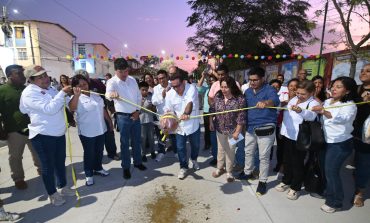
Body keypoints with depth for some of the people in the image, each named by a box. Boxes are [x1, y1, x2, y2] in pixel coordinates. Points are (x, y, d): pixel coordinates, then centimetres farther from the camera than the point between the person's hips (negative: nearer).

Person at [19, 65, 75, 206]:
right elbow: (49, 109, -25)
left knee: (60, 162, 17)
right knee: (48, 165, 6)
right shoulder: (29, 93, -13)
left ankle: (62, 187, 34)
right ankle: (52, 195, 22)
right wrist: (62, 93, -22)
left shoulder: (50, 89, 11)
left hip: (59, 133, 7)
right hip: (43, 135, -7)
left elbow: (69, 104, 18)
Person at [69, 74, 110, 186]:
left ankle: (98, 168, 38)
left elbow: (103, 110, 16)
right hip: (87, 132, -5)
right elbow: (72, 108, -34)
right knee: (89, 153, 7)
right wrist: (76, 95, -49)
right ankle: (89, 174, 23)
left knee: (99, 151, 18)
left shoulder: (96, 95, 8)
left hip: (100, 129, 6)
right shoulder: (76, 98, -11)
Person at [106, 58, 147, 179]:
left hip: (135, 115, 5)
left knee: (137, 140, 15)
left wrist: (137, 111, -1)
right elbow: (108, 93, -33)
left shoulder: (132, 80, 5)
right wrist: (112, 94, -58)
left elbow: (139, 96, 9)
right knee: (125, 143, 5)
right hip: (123, 117, -4)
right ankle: (126, 167, 20)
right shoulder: (112, 82, -11)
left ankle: (138, 162, 32)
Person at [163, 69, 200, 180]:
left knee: (195, 145, 19)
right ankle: (183, 167, 30)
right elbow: (168, 110, -5)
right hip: (179, 126, 2)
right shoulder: (170, 94, -12)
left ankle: (194, 159, 50)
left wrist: (186, 113, -61)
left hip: (193, 124, -1)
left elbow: (190, 102, -42)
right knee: (180, 147, 8)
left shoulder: (191, 88, -24)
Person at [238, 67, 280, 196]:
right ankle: (248, 172, 41)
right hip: (250, 128, 6)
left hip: (265, 129, -6)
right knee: (248, 152, 20)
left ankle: (262, 181, 22)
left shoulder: (269, 90, -13)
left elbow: (275, 100, -35)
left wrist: (265, 103, -58)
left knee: (264, 156, 5)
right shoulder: (247, 92, 7)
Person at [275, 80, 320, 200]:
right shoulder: (293, 99, 7)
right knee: (287, 160, 18)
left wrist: (300, 110, -59)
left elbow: (311, 115, -37)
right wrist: (282, 130, 21)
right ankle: (286, 181, 36)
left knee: (297, 163, 6)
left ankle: (295, 187, 23)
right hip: (287, 135, 7)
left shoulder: (314, 103, -14)